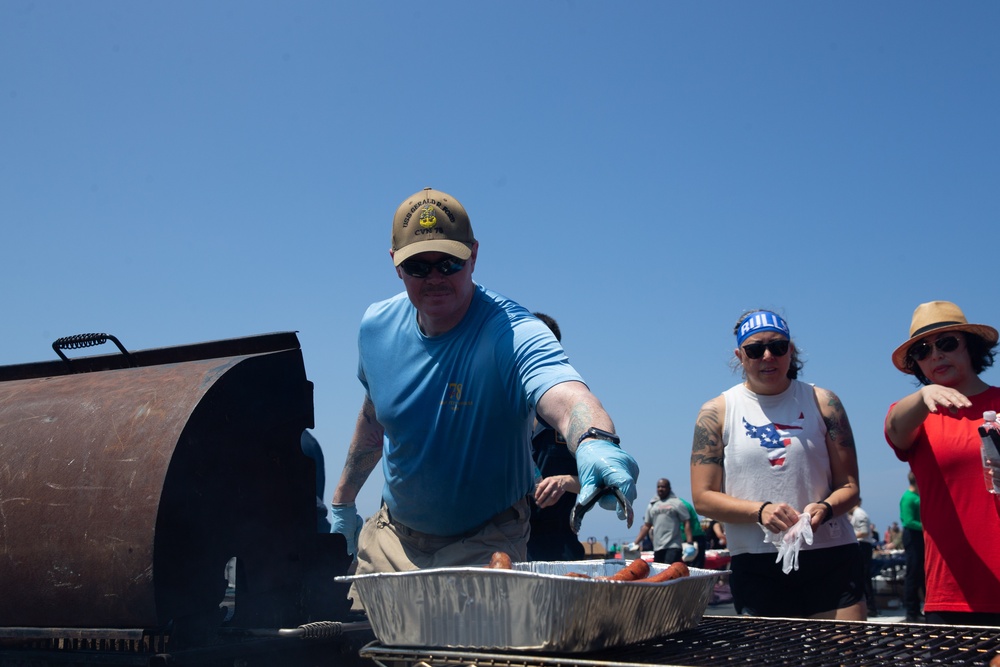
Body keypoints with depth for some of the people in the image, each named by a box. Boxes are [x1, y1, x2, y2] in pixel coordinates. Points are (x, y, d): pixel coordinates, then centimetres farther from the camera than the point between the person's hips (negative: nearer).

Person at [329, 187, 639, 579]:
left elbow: (565, 396, -47)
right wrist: (342, 501, 19)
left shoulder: (512, 333, -26)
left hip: (484, 546, -4)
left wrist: (595, 441, -69)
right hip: (390, 536, 5)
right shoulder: (376, 327, -7)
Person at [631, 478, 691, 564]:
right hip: (657, 548, 5)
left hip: (673, 547, -5)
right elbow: (646, 526, 18)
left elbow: (686, 523, -2)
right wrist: (636, 543, 12)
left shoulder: (677, 503, 2)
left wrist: (689, 544, -12)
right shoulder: (652, 505, 16)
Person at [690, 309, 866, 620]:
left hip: (832, 559, 1)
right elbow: (703, 497, 0)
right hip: (756, 567, -1)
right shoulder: (717, 413, 3)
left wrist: (825, 508, -15)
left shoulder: (822, 402, 6)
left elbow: (849, 486, 6)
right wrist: (760, 510, -16)